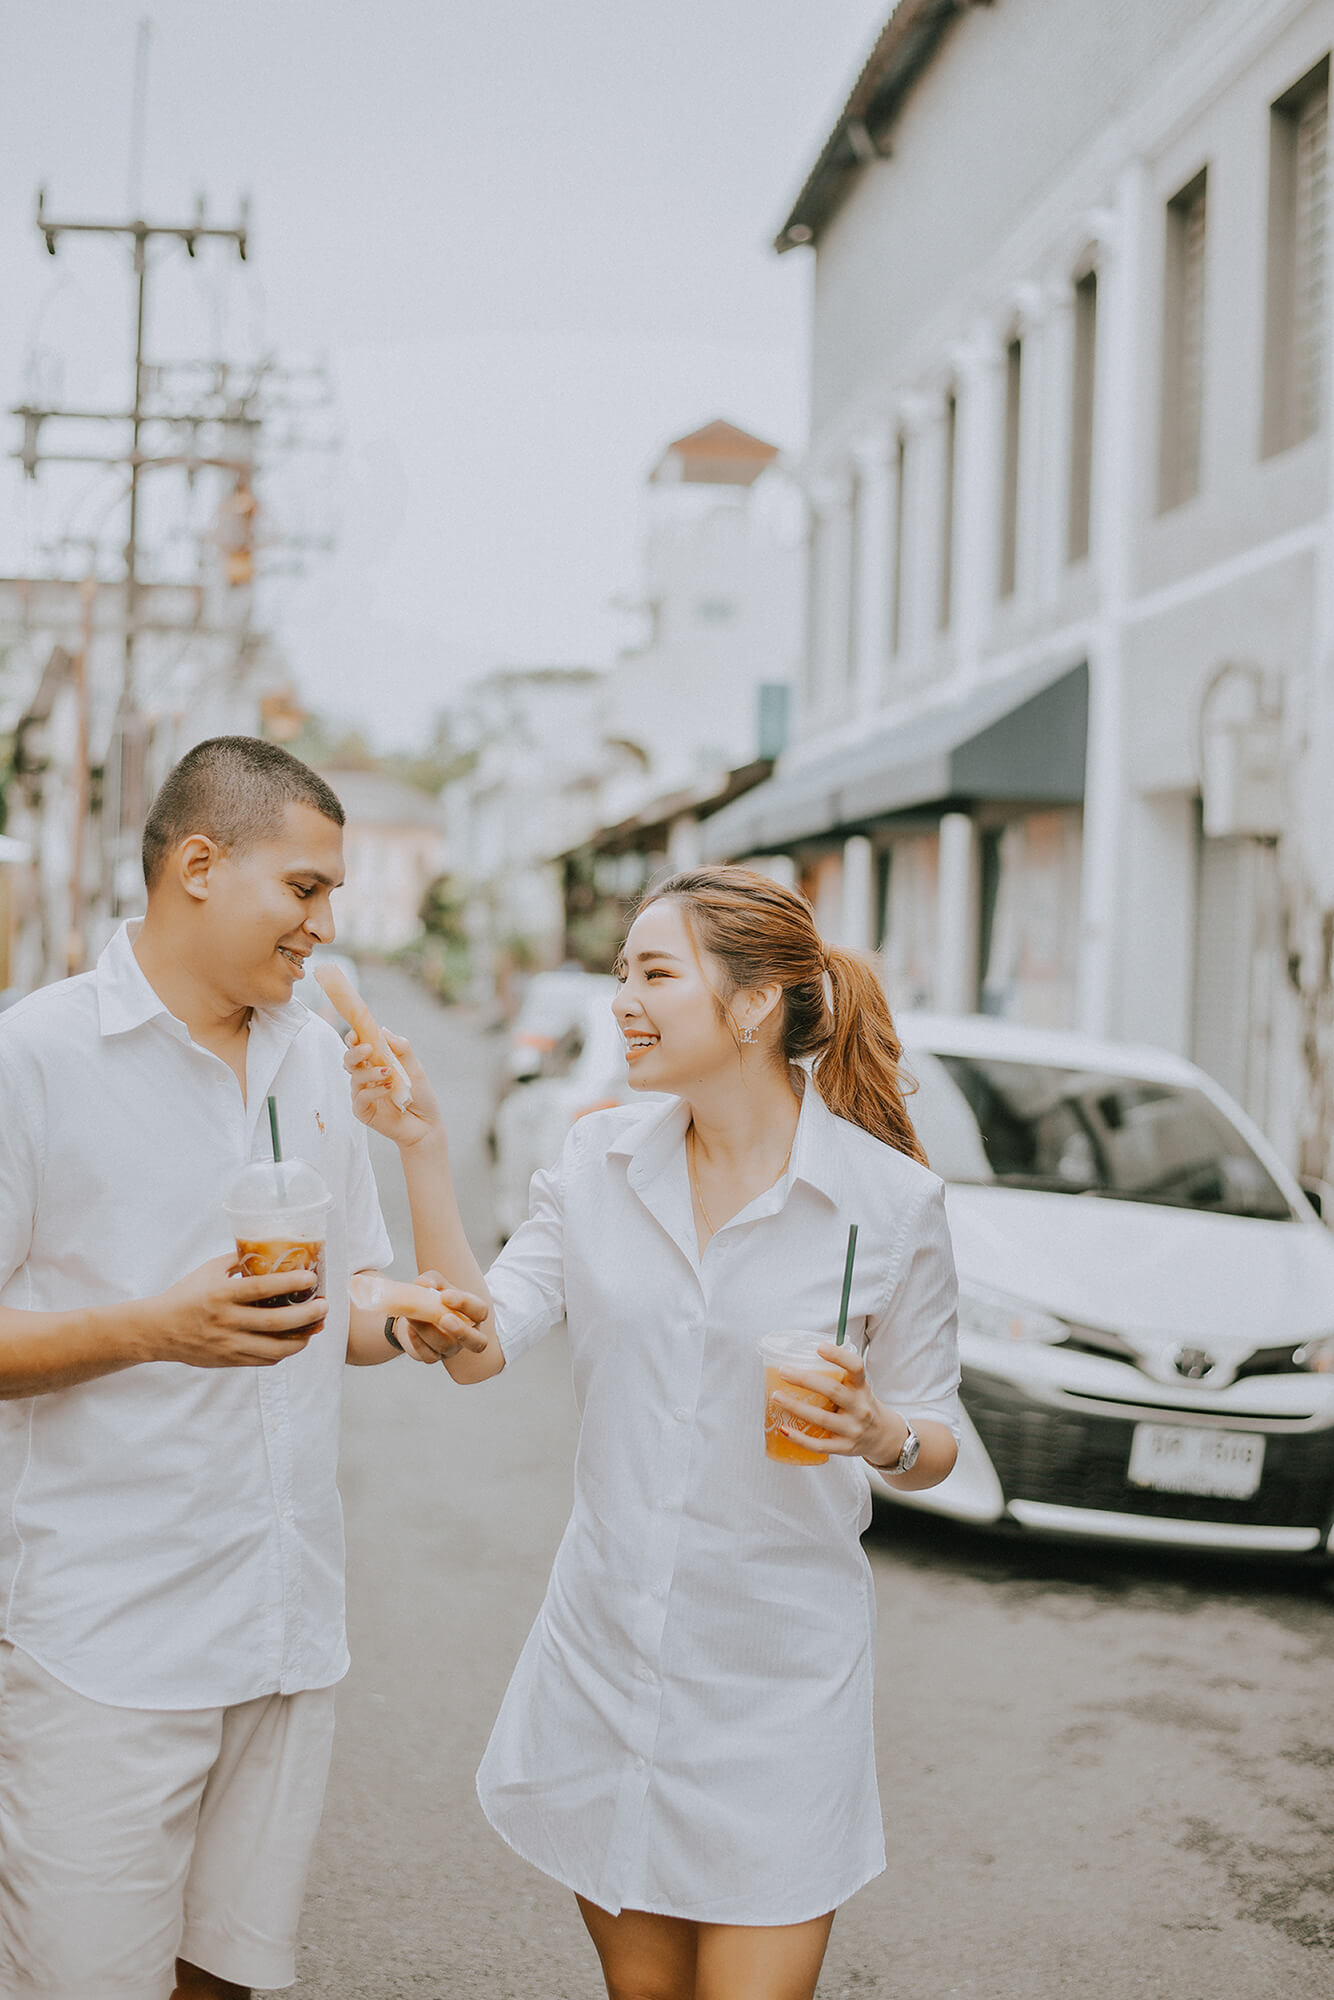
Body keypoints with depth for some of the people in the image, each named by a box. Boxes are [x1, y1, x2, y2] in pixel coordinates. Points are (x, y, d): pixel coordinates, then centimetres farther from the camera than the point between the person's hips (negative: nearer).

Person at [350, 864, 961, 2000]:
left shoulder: (890, 1198, -10)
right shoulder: (599, 1161, 1)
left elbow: (934, 1446, -1)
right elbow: (478, 1346, -8)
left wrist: (877, 1432, -23)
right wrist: (426, 1151, -14)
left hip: (778, 1674, -3)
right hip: (606, 1643, 4)